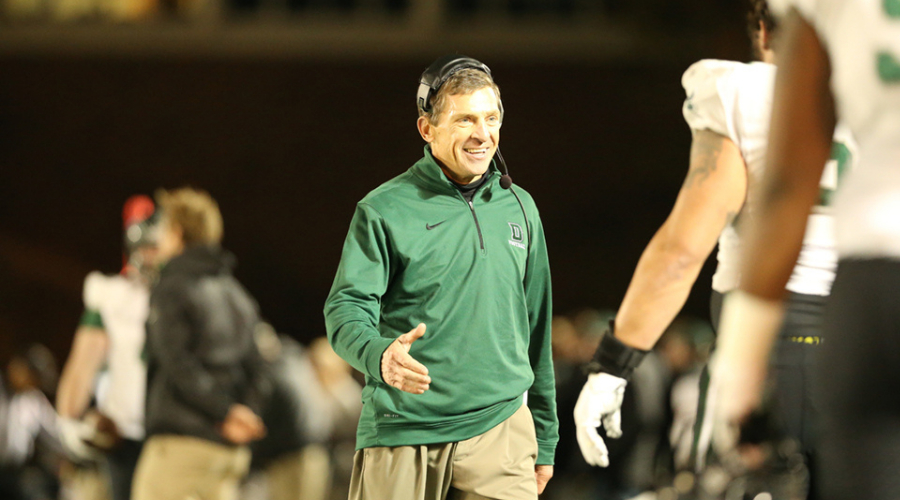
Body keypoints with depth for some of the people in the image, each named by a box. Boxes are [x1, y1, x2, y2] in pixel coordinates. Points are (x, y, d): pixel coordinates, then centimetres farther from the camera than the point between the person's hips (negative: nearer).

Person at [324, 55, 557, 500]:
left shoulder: (519, 208, 14)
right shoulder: (384, 210, -1)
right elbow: (346, 308, -8)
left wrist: (544, 438, 21)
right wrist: (378, 354, -31)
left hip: (500, 431, 3)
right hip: (402, 434, -3)